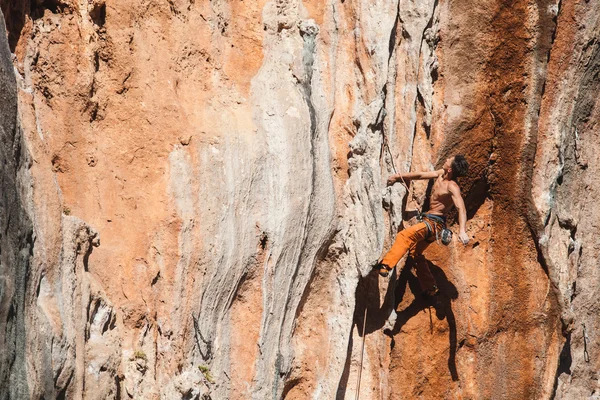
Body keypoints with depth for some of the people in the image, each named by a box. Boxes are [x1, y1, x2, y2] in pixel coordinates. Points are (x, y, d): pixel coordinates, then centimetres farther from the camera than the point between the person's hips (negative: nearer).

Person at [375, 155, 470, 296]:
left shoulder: (452, 187, -22)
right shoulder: (441, 174, 4)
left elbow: (461, 208, -33)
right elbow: (421, 175, 17)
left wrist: (462, 230, -47)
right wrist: (398, 176, 22)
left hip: (434, 223, -10)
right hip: (428, 220, 11)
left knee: (405, 235, -31)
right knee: (415, 252, 22)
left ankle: (386, 266, -41)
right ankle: (430, 288, 27)